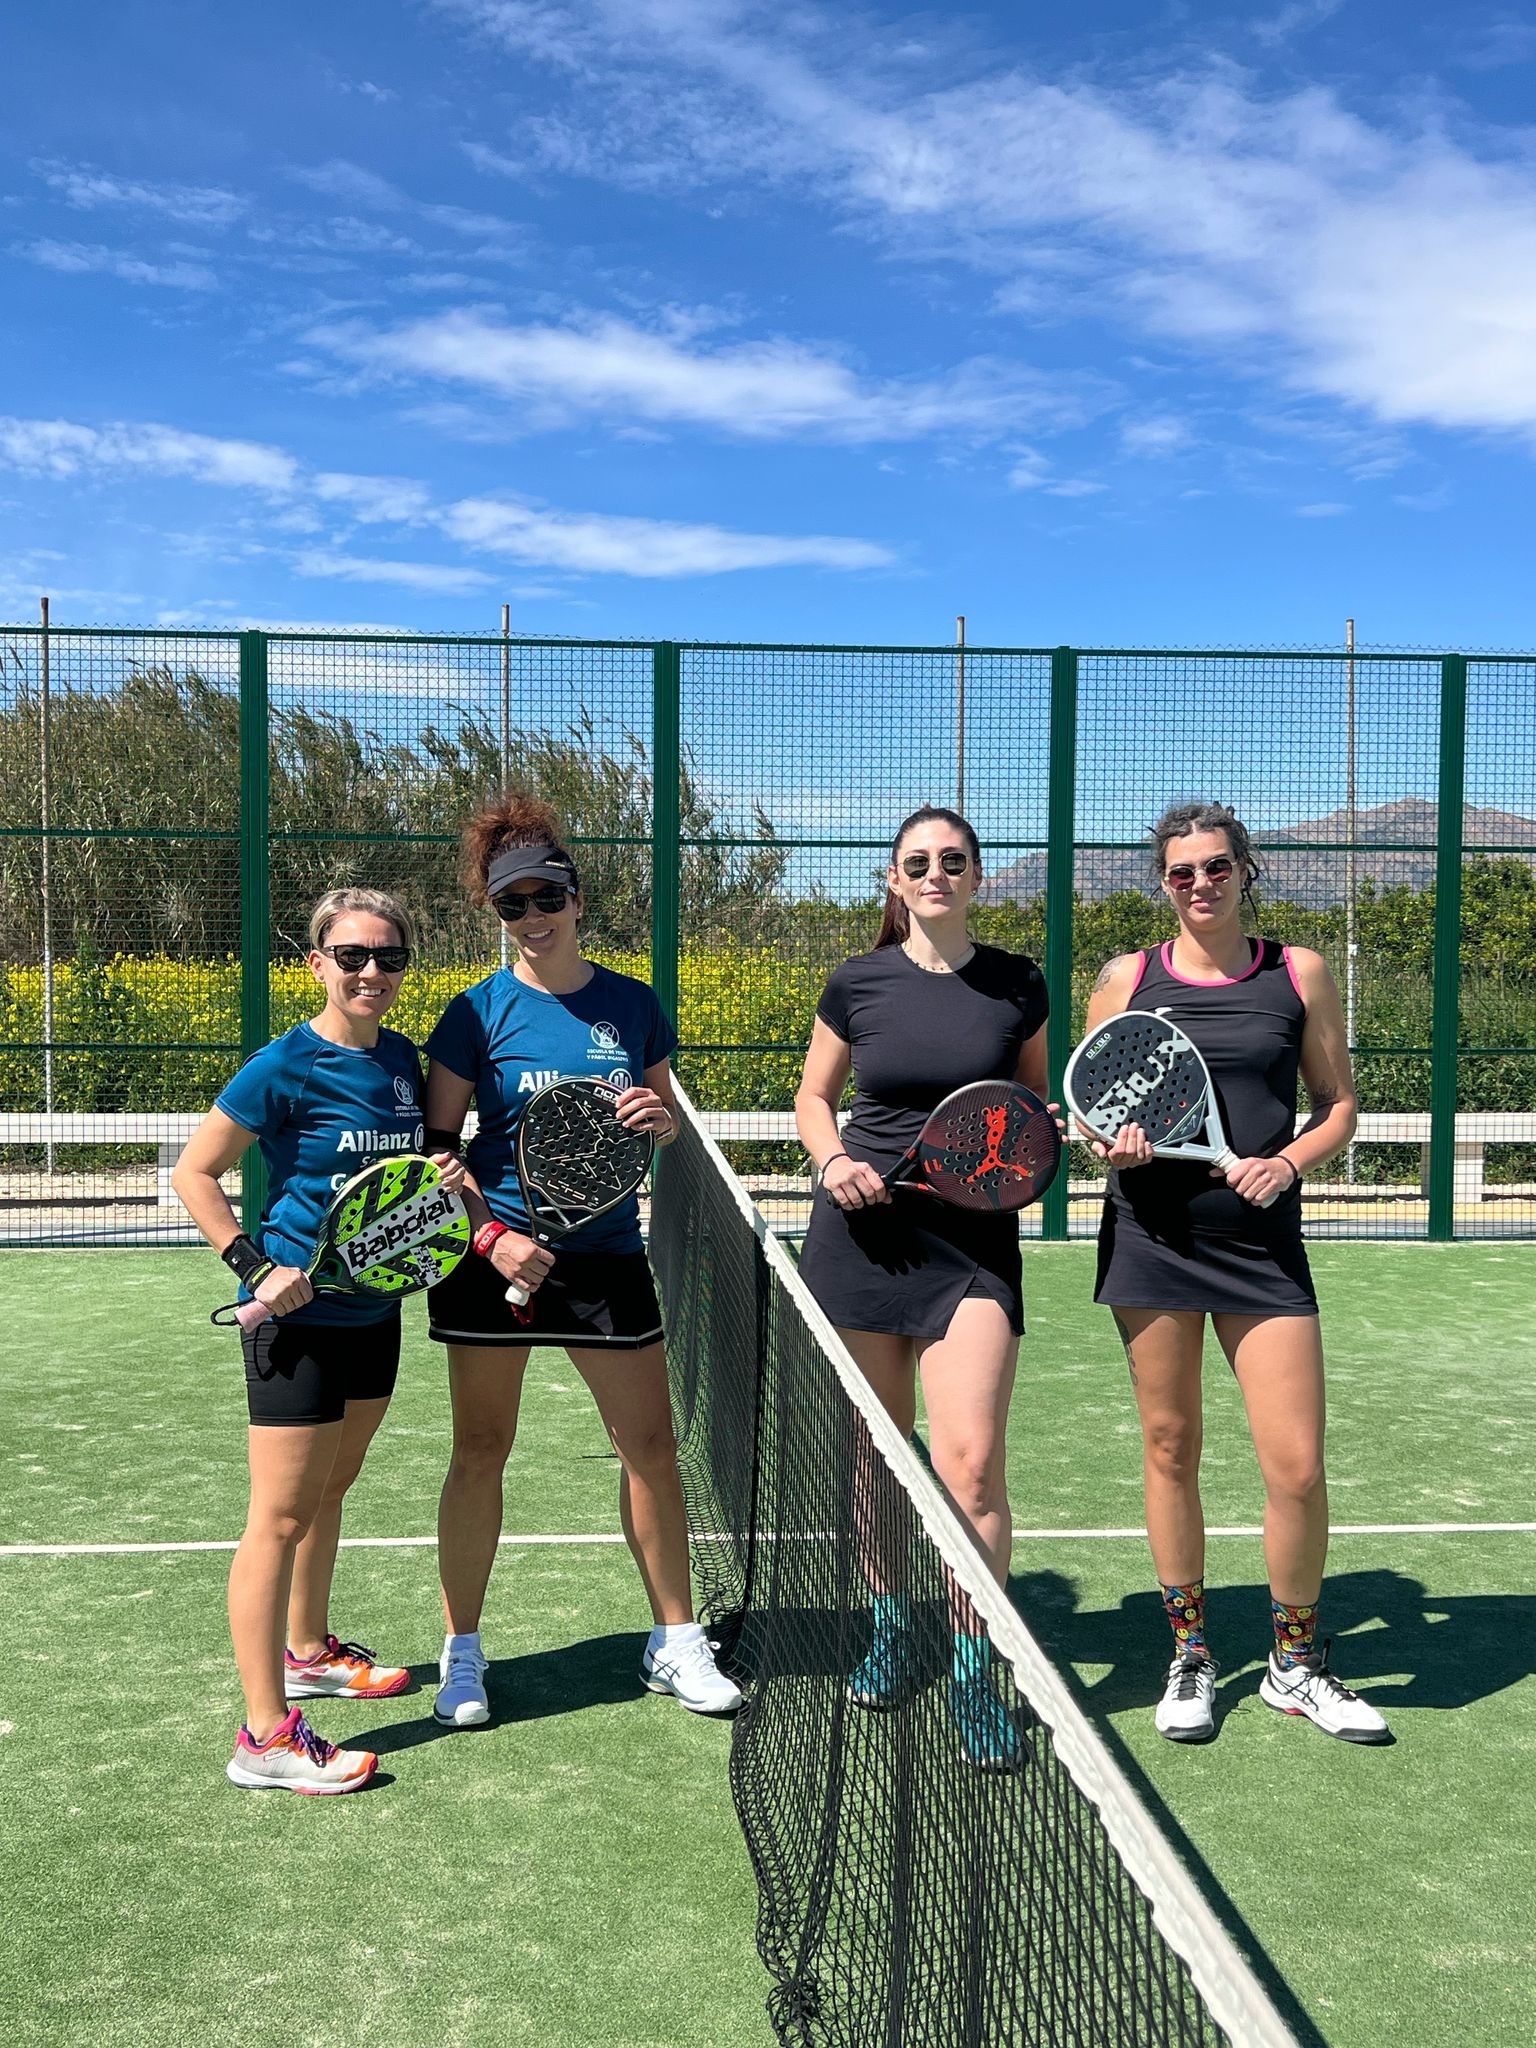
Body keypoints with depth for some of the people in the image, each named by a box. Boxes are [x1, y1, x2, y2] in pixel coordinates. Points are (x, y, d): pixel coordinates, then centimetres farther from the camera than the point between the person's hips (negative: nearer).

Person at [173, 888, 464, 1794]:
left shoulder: (403, 1059, 5)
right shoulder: (285, 1068, -15)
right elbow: (195, 1173, -10)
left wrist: (446, 1173, -2)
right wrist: (257, 1266, -18)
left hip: (374, 1310, 7)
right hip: (300, 1315, -7)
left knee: (332, 1488, 22)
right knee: (283, 1516, -4)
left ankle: (308, 1651, 41)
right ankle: (266, 1736, 2)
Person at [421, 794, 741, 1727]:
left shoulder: (633, 1004, 3)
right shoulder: (479, 1011, -5)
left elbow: (671, 1120, 14)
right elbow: (437, 1142, -4)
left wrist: (660, 1118, -10)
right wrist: (489, 1234, -15)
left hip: (608, 1256, 2)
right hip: (497, 1255, -2)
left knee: (653, 1447, 6)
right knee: (481, 1450, 6)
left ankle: (676, 1642, 23)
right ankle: (462, 1653, 23)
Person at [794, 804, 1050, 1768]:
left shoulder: (1019, 985, 2)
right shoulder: (858, 984, 1)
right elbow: (814, 1097, 13)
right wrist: (833, 1160, -7)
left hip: (974, 1239, -1)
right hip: (864, 1231, 1)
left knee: (970, 1460, -11)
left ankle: (976, 1671, 6)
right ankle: (891, 1623, 34)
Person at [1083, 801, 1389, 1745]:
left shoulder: (1300, 974, 5)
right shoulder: (1126, 979, 5)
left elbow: (1339, 1103, 9)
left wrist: (1290, 1161, -9)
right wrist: (1111, 1141, -11)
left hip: (1263, 1243, 0)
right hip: (1150, 1237, 0)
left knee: (1298, 1465, -2)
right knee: (1170, 1449, 8)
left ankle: (1297, 1665, 21)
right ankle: (1191, 1654, 26)